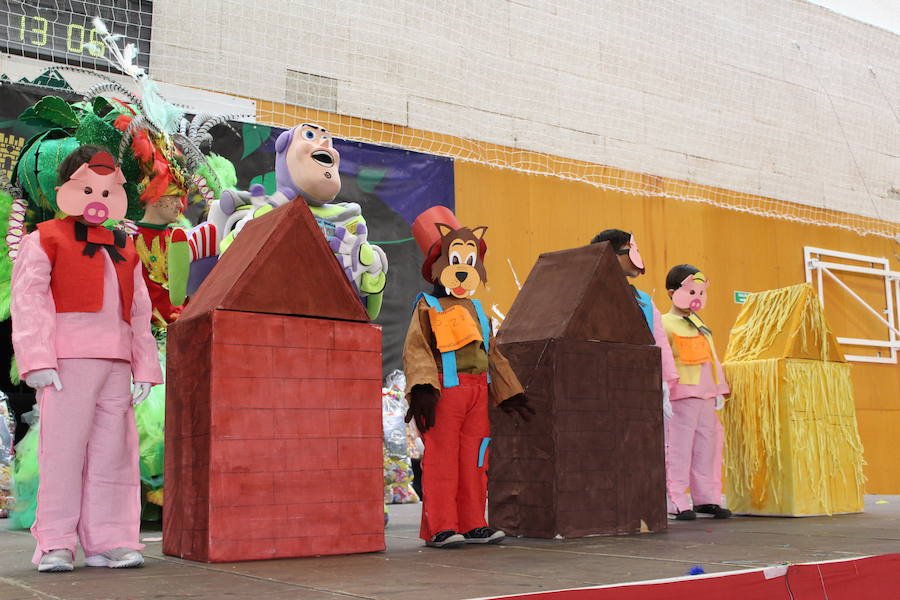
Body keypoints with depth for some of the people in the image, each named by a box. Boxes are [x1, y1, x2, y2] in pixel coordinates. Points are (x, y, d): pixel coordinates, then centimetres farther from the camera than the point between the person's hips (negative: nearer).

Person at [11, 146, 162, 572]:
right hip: (67, 357, -5)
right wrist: (37, 360, -14)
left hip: (115, 361, 5)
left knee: (113, 450, 1)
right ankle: (55, 545, -1)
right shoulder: (44, 240, 9)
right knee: (63, 447, -6)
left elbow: (140, 311, 23)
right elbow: (28, 301, -2)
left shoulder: (125, 248, 25)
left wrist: (144, 366, 13)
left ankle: (108, 541, 5)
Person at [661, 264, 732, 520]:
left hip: (705, 394, 8)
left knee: (706, 445, 10)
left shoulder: (699, 324, 20)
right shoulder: (665, 324, -6)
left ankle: (706, 498, 18)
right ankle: (678, 502, -3)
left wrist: (719, 390, 21)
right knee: (679, 446, -7)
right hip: (682, 394, -8)